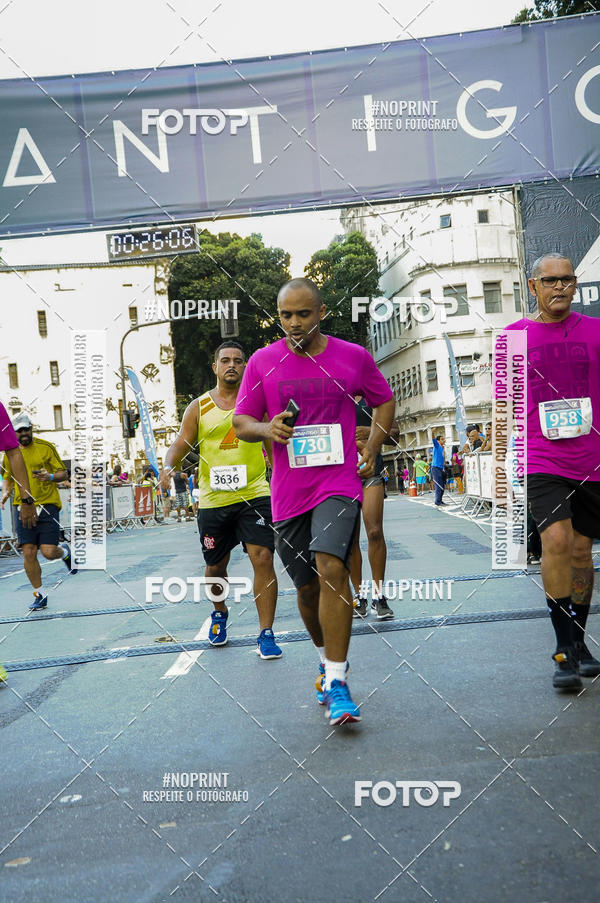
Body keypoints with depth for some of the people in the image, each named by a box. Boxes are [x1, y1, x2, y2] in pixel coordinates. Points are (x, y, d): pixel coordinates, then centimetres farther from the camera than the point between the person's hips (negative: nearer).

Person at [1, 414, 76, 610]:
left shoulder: (46, 447, 0)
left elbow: (64, 473, 3)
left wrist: (50, 477, -18)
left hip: (48, 505, -3)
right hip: (23, 507, 3)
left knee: (48, 552, -9)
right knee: (28, 553, -4)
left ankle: (65, 551, 27)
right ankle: (39, 595, 12)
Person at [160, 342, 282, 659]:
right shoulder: (199, 407, 6)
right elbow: (181, 444, 6)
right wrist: (168, 466, -14)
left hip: (254, 494, -1)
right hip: (212, 500, 2)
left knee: (262, 559, -13)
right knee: (215, 567, 13)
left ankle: (266, 634, -4)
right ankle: (220, 613, 44)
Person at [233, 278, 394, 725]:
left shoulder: (354, 357, 2)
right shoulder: (263, 361, 3)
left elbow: (385, 401, 17)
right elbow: (240, 422, 8)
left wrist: (371, 452, 6)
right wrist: (267, 429, -14)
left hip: (339, 483, -2)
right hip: (289, 491, 2)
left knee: (331, 567, -22)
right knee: (307, 585, 11)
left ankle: (336, 680, -15)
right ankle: (328, 659, 37)